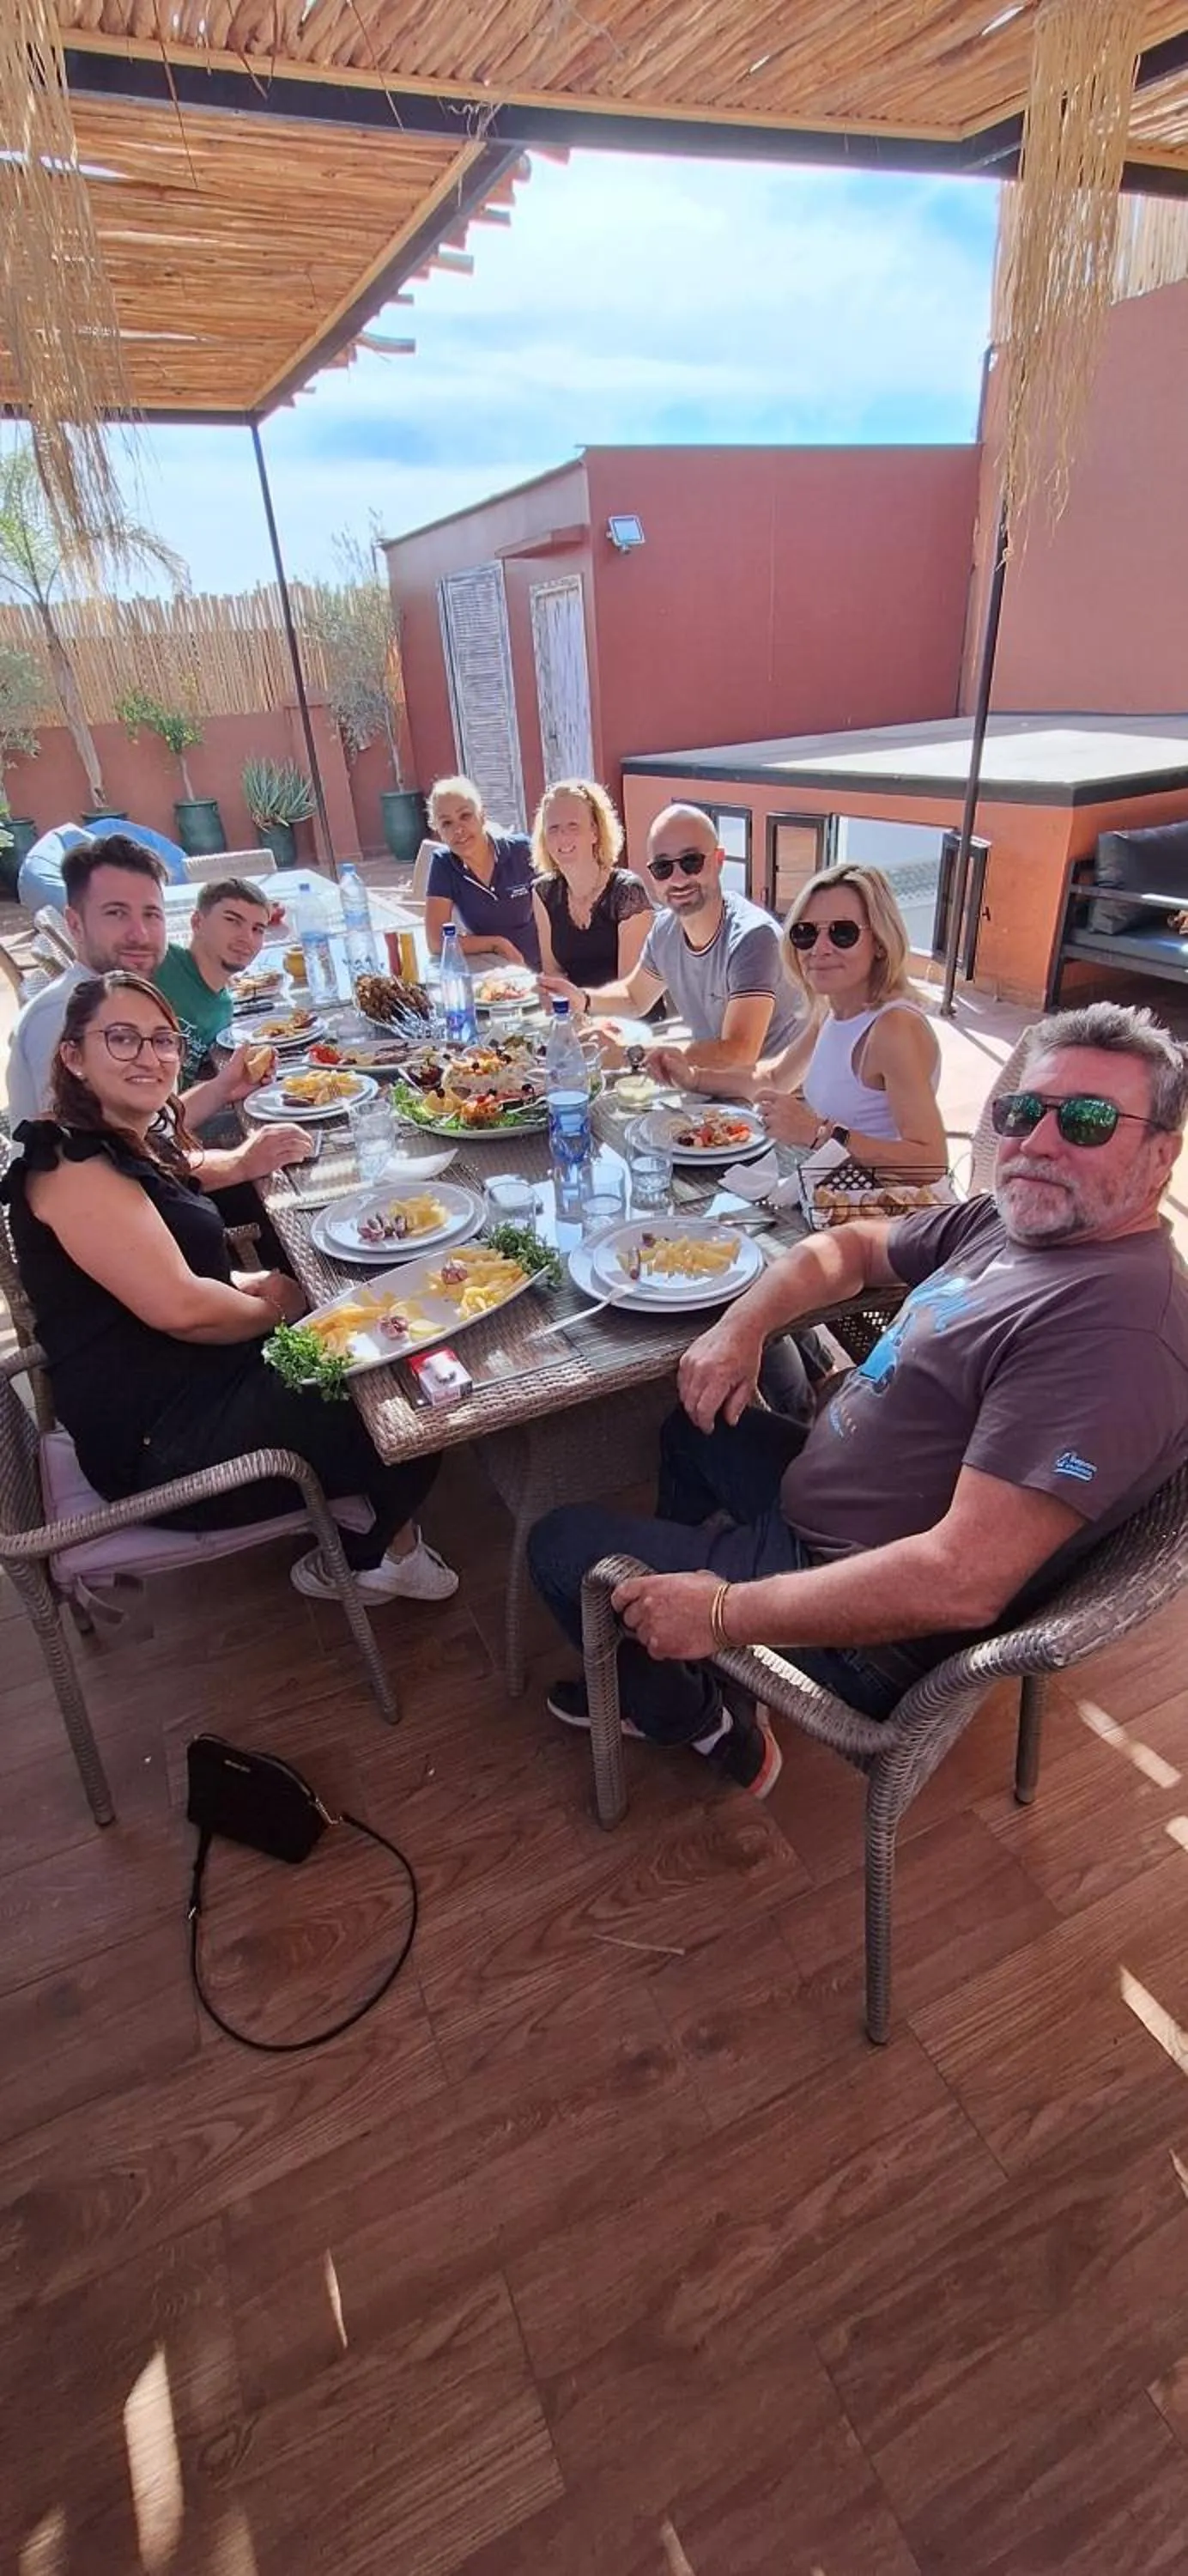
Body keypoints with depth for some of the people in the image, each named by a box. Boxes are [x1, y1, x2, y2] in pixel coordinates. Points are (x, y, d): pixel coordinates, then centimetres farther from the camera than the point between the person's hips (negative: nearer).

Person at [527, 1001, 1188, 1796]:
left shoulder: (1115, 1325, -30)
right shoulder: (1015, 1220, -1)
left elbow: (961, 1582, -35)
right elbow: (851, 1246, 12)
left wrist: (724, 1613, -27)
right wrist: (745, 1321, -8)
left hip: (864, 1636, -9)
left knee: (562, 1544, 1)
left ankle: (707, 1725, 22)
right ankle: (666, 1671, 36)